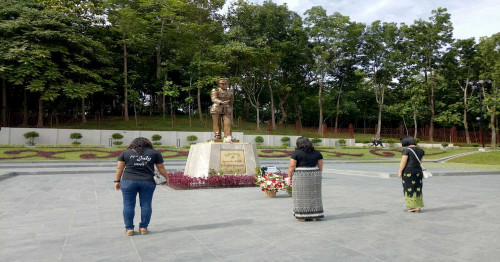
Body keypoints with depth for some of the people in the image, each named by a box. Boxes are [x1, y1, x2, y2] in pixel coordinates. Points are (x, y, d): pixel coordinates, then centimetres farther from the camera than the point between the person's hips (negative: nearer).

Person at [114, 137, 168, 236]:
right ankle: (143, 228, 10)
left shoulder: (125, 153, 6)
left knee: (128, 205, 6)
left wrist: (117, 181, 10)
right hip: (148, 182, 0)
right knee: (146, 205, 7)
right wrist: (167, 177, 20)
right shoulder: (155, 153, 5)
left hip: (129, 181, 0)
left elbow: (119, 168, 4)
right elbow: (161, 168, 7)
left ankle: (129, 229, 8)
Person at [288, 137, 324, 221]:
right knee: (314, 195, 11)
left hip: (300, 177, -4)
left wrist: (289, 177, -1)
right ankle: (314, 215, 15)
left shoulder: (296, 153, -7)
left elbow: (292, 166, -10)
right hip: (314, 176, 4)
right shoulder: (317, 153, 4)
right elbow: (320, 166, 6)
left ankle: (302, 216, 7)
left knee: (301, 196, 4)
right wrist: (317, 176, 15)